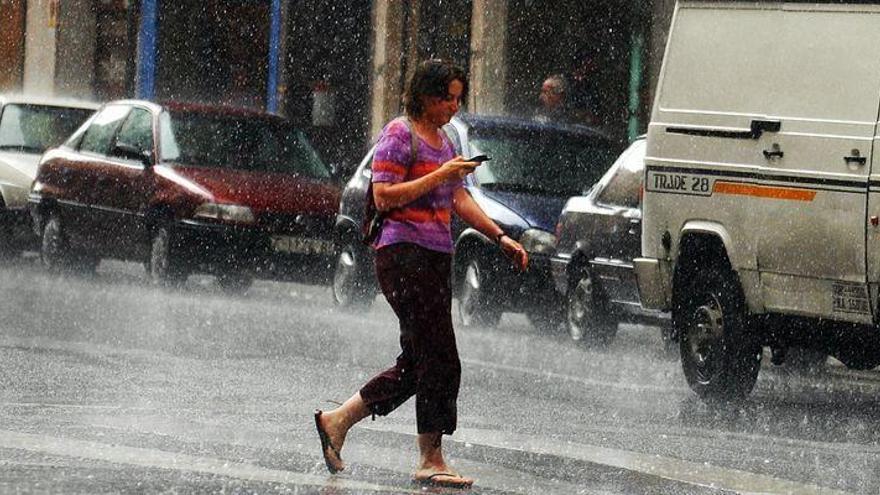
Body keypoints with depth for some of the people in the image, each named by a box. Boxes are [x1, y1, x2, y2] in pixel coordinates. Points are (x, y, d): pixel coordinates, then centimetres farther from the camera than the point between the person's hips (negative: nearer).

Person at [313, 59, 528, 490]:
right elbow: (384, 197, -15)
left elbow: (459, 200, 23)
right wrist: (440, 176, -18)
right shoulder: (399, 135, -8)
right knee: (438, 361, -10)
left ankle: (337, 421, 20)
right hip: (403, 254, -9)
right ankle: (431, 461, -4)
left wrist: (500, 237, 14)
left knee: (416, 364, 10)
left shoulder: (443, 140, 19)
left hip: (435, 258, 9)